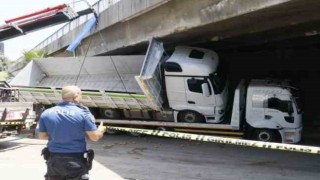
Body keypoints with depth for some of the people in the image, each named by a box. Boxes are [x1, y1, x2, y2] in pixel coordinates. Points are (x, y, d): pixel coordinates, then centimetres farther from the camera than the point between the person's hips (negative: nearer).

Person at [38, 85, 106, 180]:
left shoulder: (46, 113, -1)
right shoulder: (83, 113, -12)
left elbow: (42, 136, 8)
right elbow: (95, 137, -8)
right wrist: (101, 130, 14)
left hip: (54, 160, 4)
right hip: (76, 162, -3)